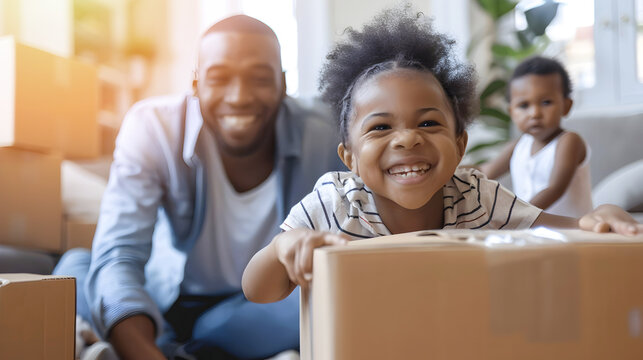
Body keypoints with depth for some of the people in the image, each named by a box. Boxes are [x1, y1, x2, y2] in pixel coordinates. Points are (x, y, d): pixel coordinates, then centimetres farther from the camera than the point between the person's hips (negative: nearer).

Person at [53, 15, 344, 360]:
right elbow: (117, 257, -32)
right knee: (75, 265, -25)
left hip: (264, 309, 1)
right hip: (166, 304, 0)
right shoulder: (152, 127, -22)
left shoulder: (320, 138, -19)